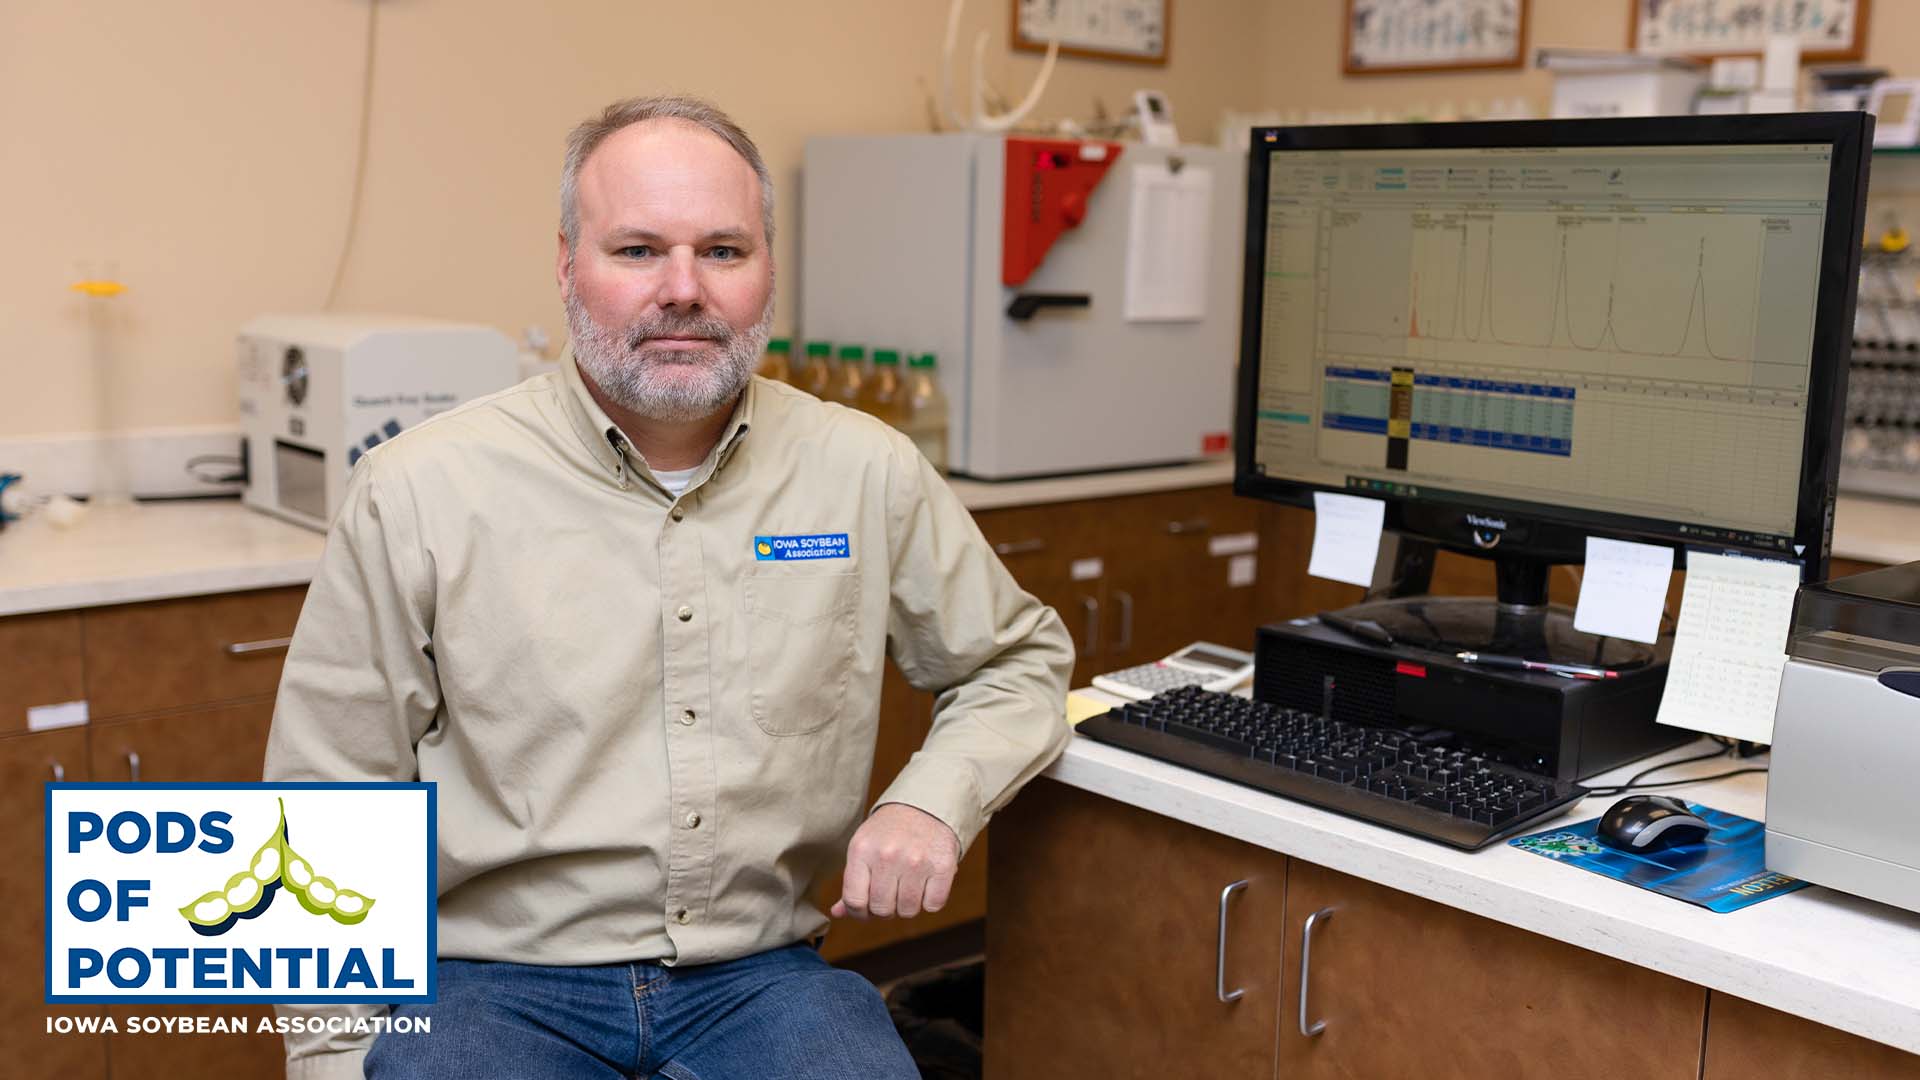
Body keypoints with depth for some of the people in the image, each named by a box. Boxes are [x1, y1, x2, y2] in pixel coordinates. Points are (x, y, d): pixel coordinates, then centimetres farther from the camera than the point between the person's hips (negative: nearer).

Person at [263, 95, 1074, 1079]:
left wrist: (934, 802, -3)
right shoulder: (418, 495, -6)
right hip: (493, 983, -2)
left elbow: (1019, 659, 15)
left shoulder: (867, 473, 1)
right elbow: (329, 822, 1)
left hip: (759, 974, 3)